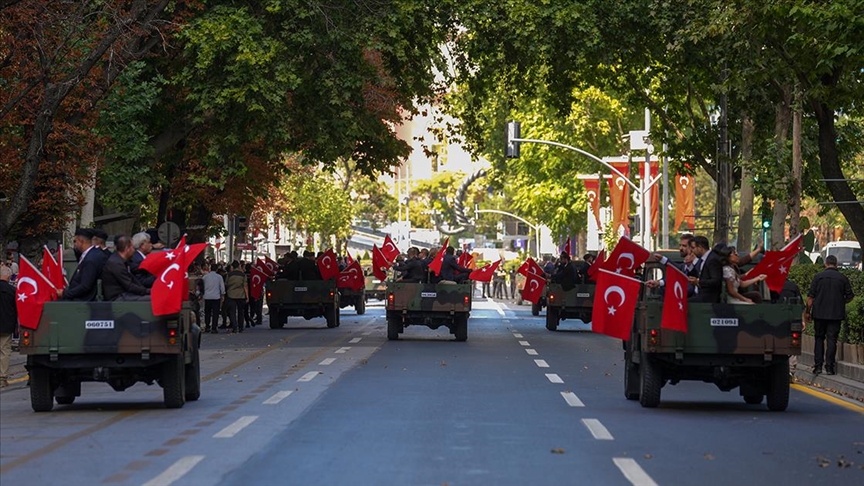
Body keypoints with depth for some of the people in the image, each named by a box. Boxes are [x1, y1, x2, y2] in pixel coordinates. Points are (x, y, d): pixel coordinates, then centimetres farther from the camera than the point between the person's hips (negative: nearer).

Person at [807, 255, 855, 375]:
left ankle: (818, 365, 5)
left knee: (819, 339, 10)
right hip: (836, 314, 0)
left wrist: (808, 311, 7)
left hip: (819, 314, 0)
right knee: (832, 339, 2)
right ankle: (829, 366, 0)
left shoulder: (818, 277, -2)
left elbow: (810, 297, -3)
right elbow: (849, 297, 4)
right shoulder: (843, 278, 0)